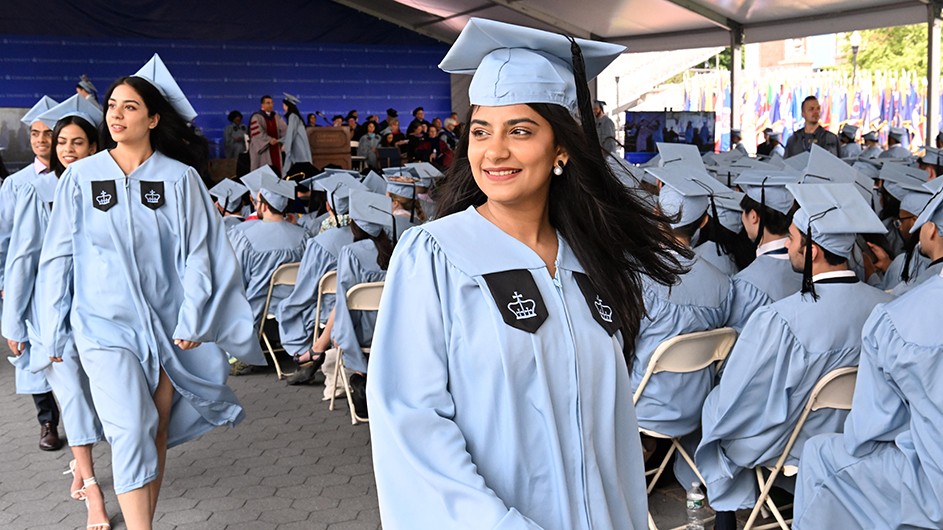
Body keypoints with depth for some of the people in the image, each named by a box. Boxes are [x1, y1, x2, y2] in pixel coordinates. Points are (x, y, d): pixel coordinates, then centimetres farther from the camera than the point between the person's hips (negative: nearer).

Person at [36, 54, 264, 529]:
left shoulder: (179, 178, -2)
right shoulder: (80, 176, -1)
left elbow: (197, 252, -2)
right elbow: (59, 255, 4)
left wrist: (191, 320, -7)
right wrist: (54, 327, 5)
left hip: (165, 325, 1)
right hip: (105, 325, -1)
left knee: (157, 435, 10)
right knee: (131, 432, -11)